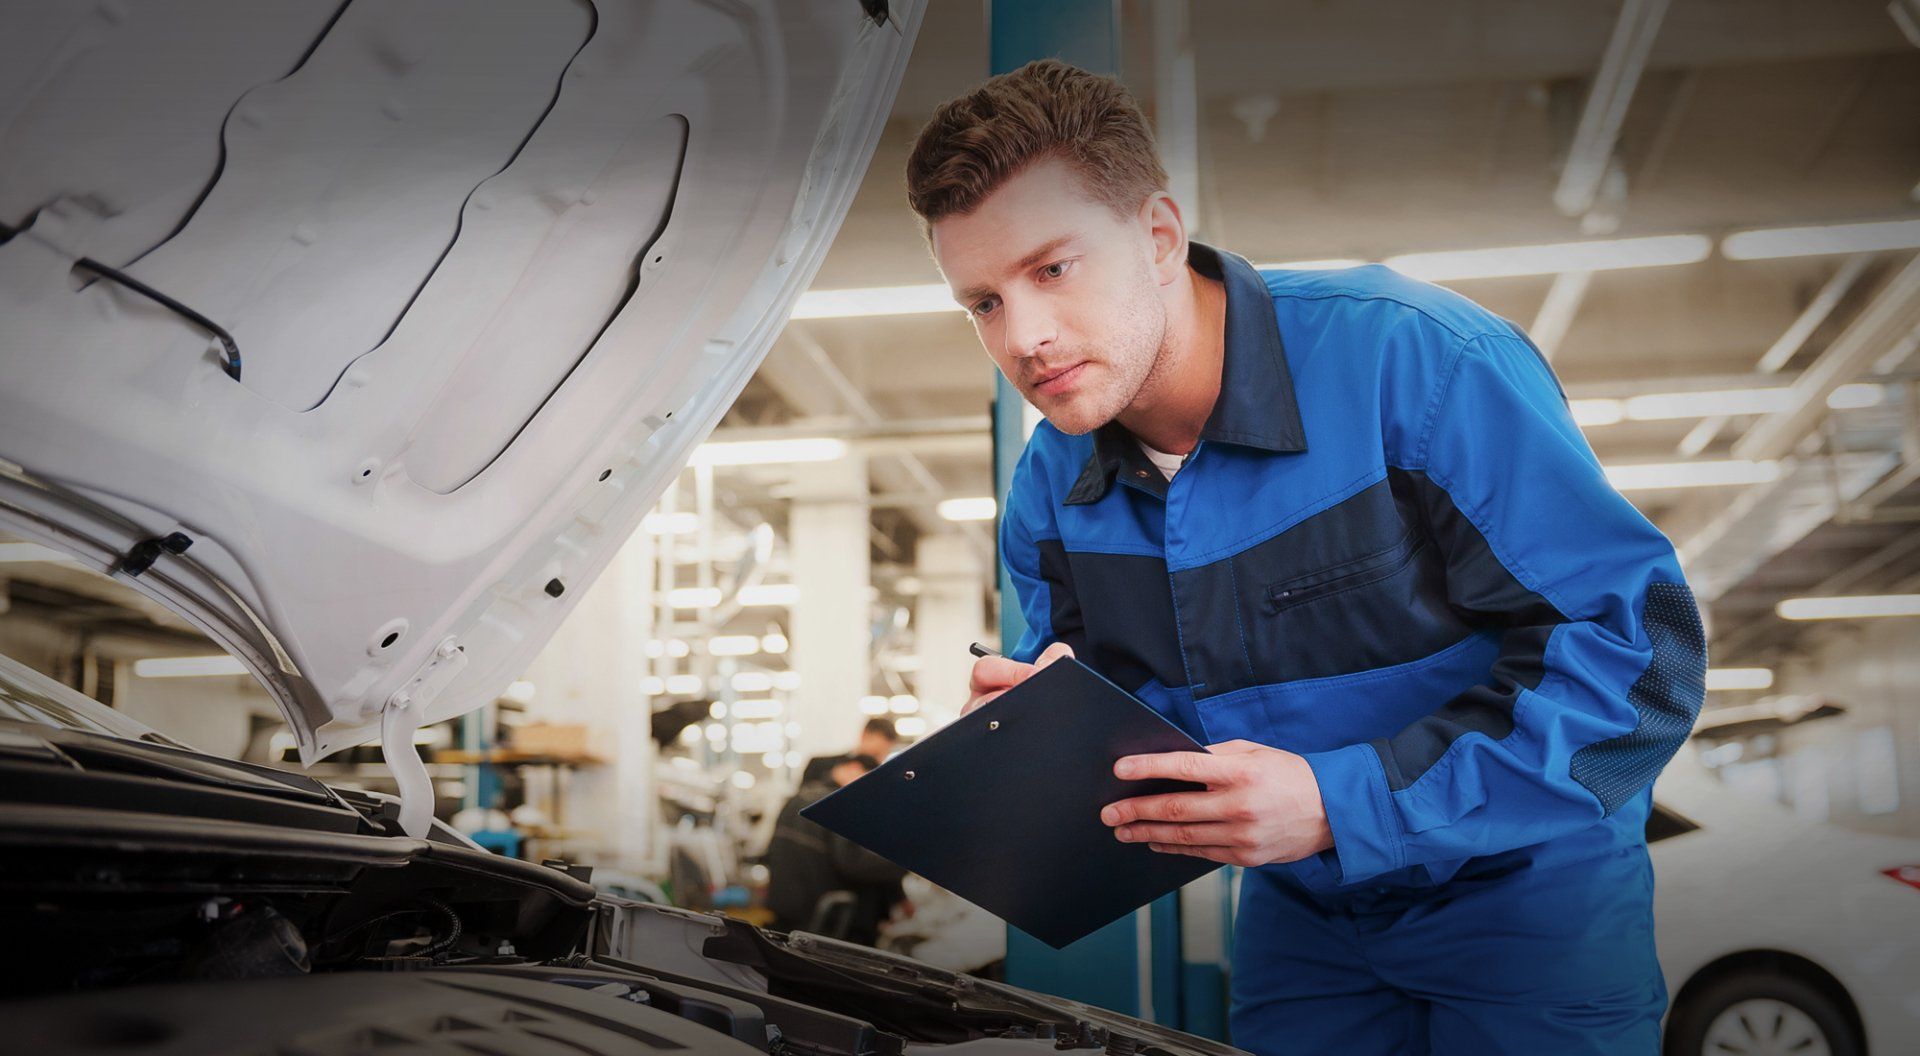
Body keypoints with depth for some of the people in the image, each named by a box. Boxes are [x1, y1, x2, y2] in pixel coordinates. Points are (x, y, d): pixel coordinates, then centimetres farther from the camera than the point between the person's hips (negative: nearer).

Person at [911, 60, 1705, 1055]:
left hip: (1523, 896, -4)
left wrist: (1343, 804, -35)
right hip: (1298, 914, 4)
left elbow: (1637, 648, -29)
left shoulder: (1414, 359, -27)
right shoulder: (1049, 490, -8)